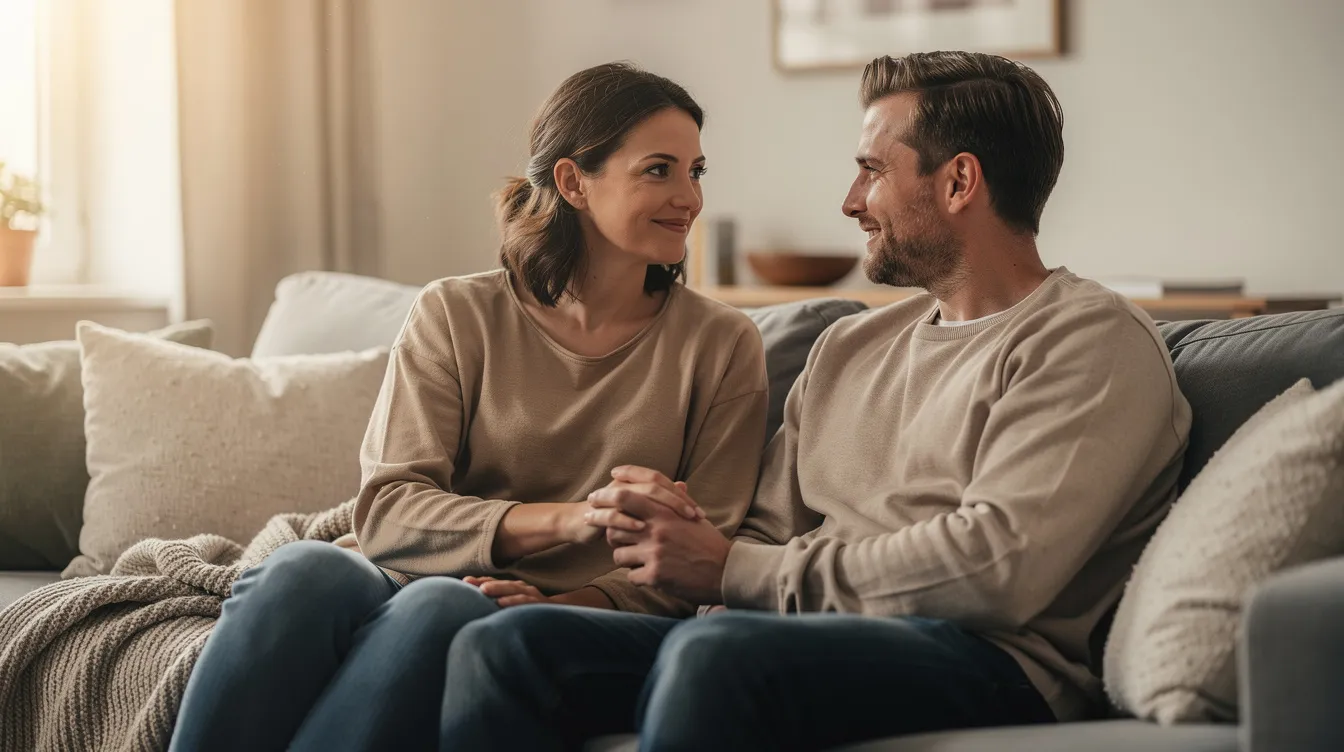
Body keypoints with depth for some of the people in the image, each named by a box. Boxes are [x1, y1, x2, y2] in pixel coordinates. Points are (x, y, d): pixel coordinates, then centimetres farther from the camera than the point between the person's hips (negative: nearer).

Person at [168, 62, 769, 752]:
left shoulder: (723, 346, 10)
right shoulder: (454, 316, 10)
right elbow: (388, 510, -1)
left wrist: (565, 607, -14)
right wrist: (569, 519, -17)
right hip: (410, 586, 1)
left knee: (439, 606, -37)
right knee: (306, 569, -35)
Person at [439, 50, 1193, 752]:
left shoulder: (1090, 341, 0)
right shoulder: (849, 348, 26)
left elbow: (999, 567, -14)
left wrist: (735, 572, -8)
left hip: (988, 665, -7)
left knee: (712, 656, -37)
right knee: (507, 643, -16)